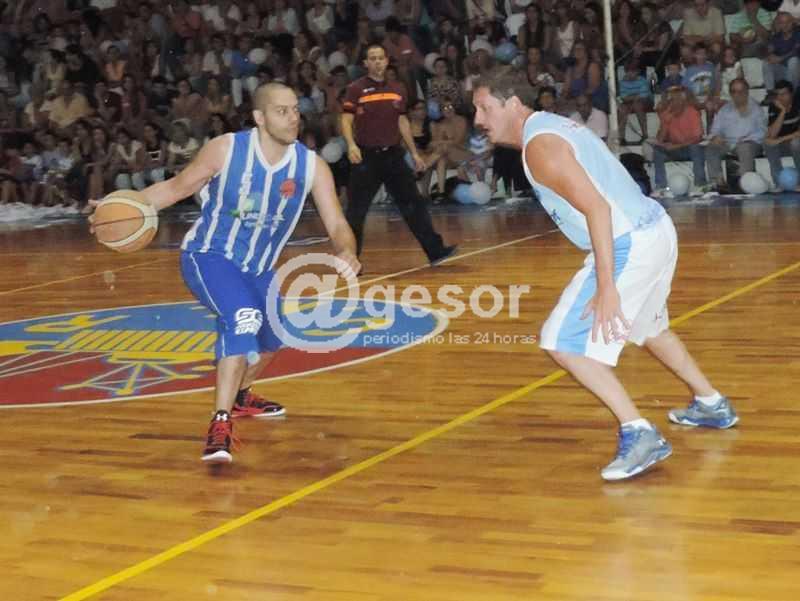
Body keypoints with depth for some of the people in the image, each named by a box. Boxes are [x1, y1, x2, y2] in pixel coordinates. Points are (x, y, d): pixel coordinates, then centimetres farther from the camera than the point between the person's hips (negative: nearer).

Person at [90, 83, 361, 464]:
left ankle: (240, 396, 54)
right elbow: (176, 188, -8)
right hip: (208, 256, -6)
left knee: (273, 334, 24)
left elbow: (337, 225, -15)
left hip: (257, 268, 6)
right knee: (244, 318, -31)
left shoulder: (311, 166, -13)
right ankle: (220, 424, -31)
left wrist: (346, 252, -38)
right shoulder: (225, 149, -20)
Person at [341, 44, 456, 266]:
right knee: (356, 211, 1)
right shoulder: (356, 89, -3)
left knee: (414, 203, 2)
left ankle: (434, 250, 6)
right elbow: (346, 120, -9)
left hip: (393, 154, 4)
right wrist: (351, 144, -26)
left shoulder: (396, 90, 11)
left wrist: (414, 153, 18)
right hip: (366, 156, -4)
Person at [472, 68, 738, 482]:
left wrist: (606, 286, -27)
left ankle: (639, 434, -10)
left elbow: (597, 207, -24)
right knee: (646, 326, 32)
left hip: (629, 245, -10)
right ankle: (712, 405, 44)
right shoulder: (555, 124, 16)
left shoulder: (539, 145, -14)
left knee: (564, 343, -7)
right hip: (656, 231, 10)